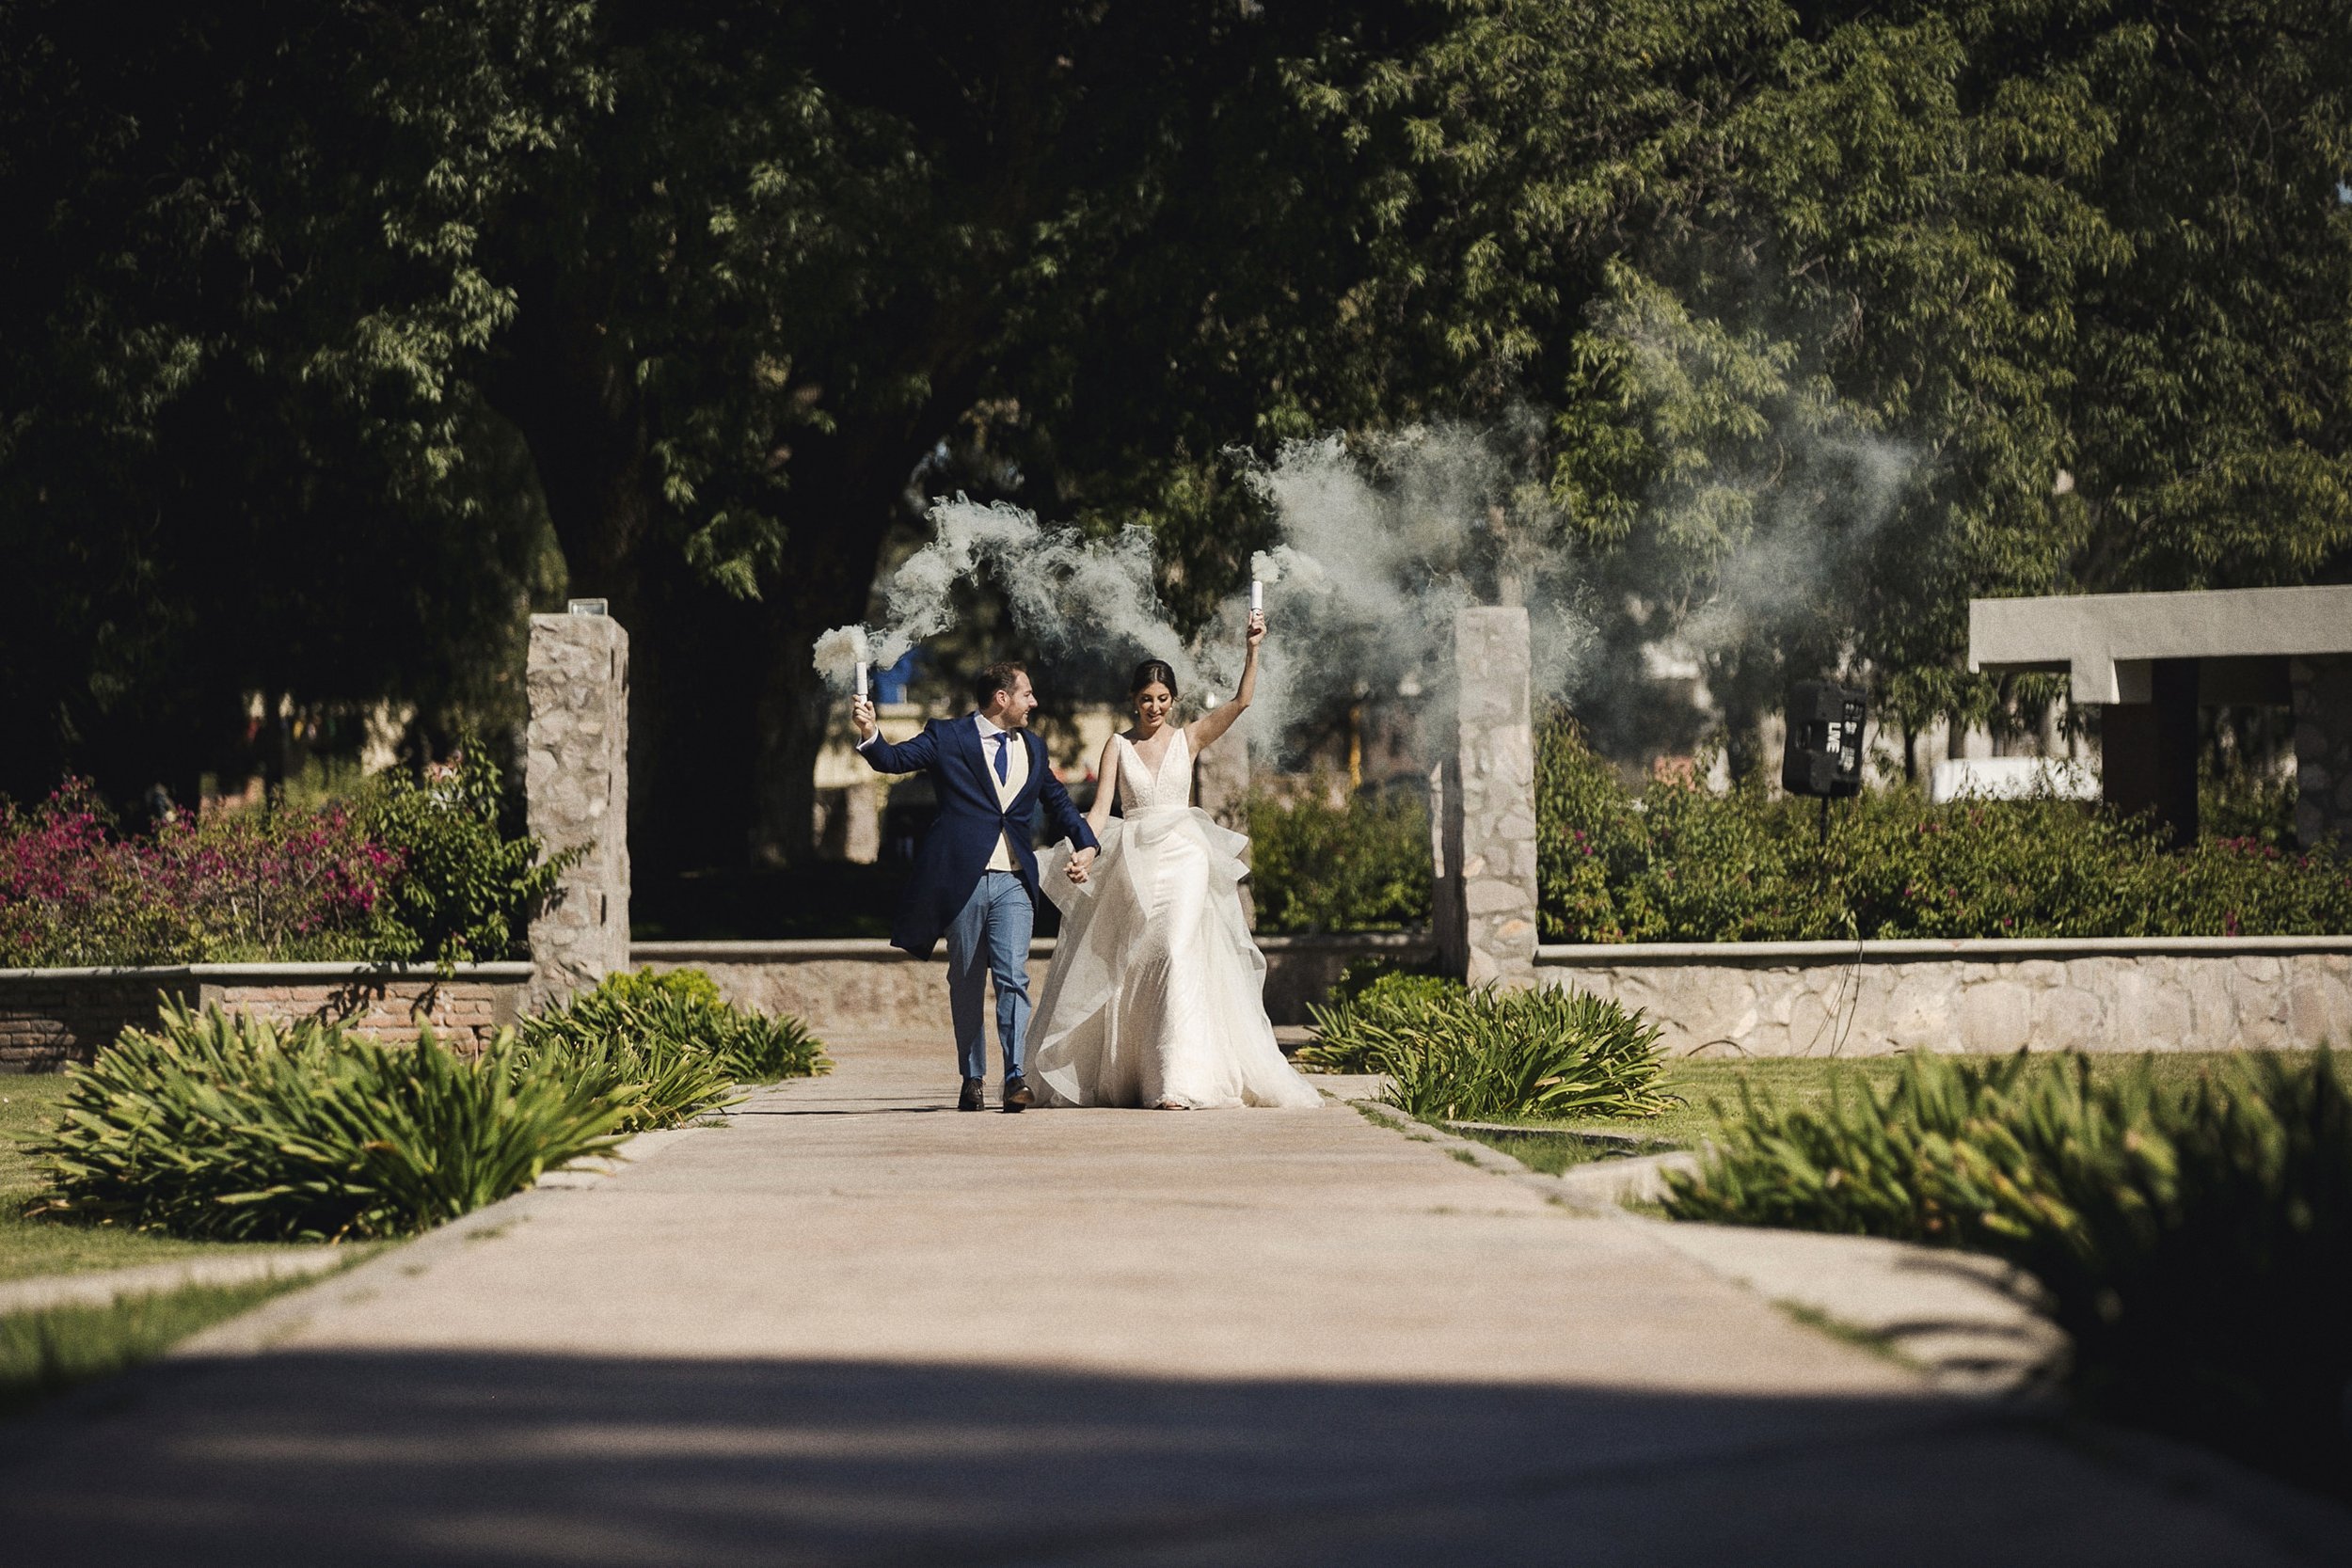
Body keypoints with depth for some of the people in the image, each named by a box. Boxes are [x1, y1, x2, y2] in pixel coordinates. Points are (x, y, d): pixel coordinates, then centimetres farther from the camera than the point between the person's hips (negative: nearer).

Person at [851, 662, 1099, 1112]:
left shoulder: (1032, 747, 16)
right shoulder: (947, 737, 3)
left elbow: (1057, 800, 25)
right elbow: (895, 759, -5)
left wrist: (1085, 843, 10)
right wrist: (870, 733, -25)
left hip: (1013, 882, 2)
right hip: (963, 878, -2)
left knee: (1013, 976, -12)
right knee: (966, 983, 6)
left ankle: (1016, 1076, -15)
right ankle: (972, 1080, 14)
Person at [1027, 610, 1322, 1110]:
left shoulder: (1189, 738, 6)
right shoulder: (1118, 746, 7)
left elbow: (1242, 700, -3)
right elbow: (1100, 807, -2)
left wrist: (1252, 649, -15)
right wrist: (1084, 853, -17)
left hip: (1183, 857, -2)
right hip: (1131, 861, 2)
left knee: (1177, 955, -18)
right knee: (1126, 971, 6)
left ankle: (1179, 1080, -23)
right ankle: (1120, 1078, 21)